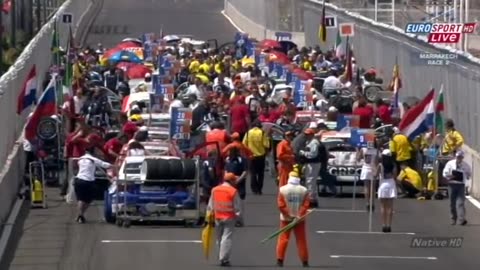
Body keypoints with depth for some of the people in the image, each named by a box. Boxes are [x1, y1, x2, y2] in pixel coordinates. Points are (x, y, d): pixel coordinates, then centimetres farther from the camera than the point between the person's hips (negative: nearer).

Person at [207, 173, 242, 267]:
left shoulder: (214, 190, 3)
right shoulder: (233, 191, -11)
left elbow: (210, 206, 8)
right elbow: (237, 207, -8)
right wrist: (238, 216, 4)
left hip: (217, 217, 5)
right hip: (229, 218, -5)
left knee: (219, 239, 17)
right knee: (227, 238, -5)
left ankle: (221, 257, 26)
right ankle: (224, 259, -12)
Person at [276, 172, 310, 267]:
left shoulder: (283, 189, -8)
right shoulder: (304, 190, -4)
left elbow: (281, 205, -12)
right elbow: (306, 205, -10)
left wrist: (289, 215, -9)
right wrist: (299, 216, -12)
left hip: (286, 219, -1)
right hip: (299, 219, 1)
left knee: (283, 239, 5)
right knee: (301, 240, 8)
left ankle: (280, 260, -1)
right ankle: (305, 262, 11)